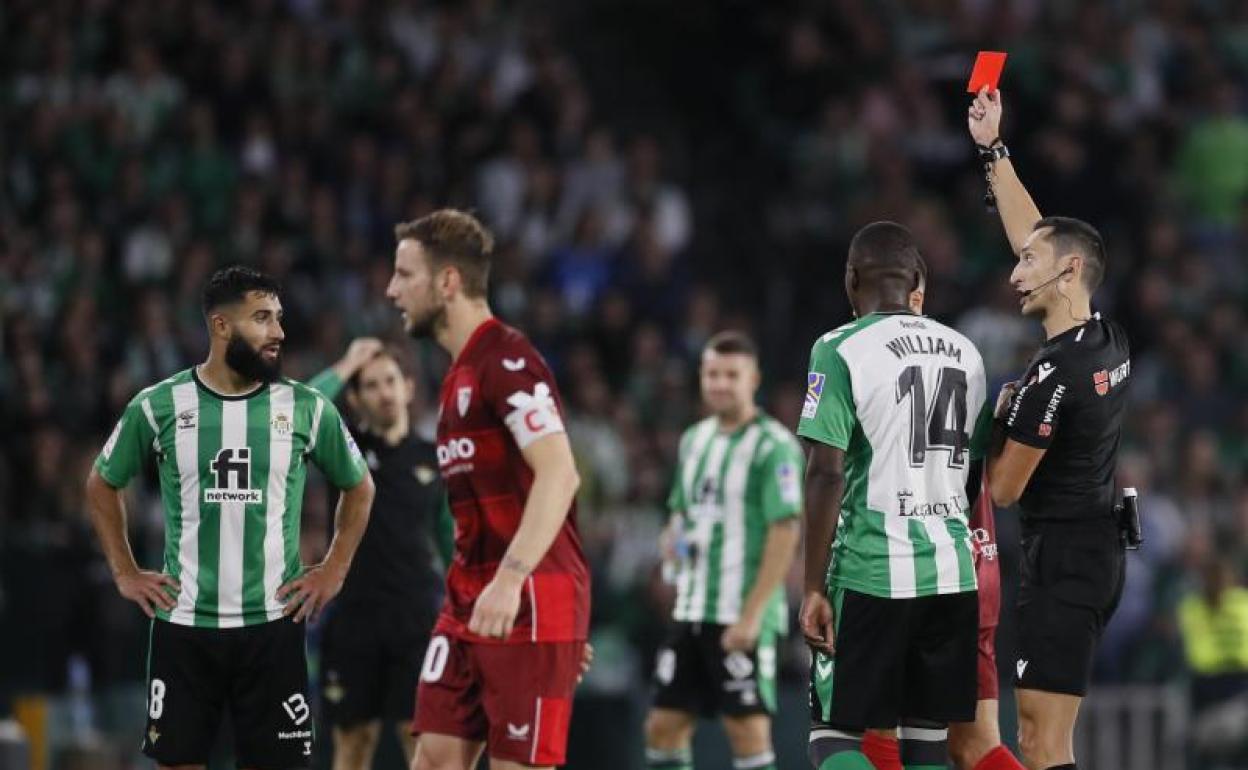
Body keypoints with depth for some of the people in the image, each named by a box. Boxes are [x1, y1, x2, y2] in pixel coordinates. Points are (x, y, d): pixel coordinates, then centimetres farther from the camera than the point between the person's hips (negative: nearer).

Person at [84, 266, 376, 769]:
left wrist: (334, 571, 7)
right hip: (183, 623, 0)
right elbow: (102, 485, 13)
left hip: (272, 624, 0)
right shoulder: (159, 406, -1)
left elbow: (359, 488, 15)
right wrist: (125, 574, 7)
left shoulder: (306, 408, 0)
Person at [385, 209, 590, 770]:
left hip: (529, 603, -9)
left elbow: (559, 475, -24)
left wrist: (510, 579, -32)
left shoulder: (507, 360, -13)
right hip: (470, 599, 9)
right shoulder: (462, 371, 18)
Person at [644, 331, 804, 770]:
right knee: (664, 728, 7)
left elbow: (785, 533, -15)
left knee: (748, 732, -6)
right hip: (692, 613, 8)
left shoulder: (773, 446, -10)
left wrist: (752, 615, -19)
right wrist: (674, 544, 1)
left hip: (743, 618, -8)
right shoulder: (694, 440, 14)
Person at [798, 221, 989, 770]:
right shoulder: (964, 352, 10)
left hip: (870, 573, -5)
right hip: (951, 573, 5)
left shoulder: (841, 350, -8)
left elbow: (826, 473, -14)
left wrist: (815, 587, -9)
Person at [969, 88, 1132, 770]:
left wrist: (1002, 419, 5)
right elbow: (1037, 235, 16)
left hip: (1062, 557, -10)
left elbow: (1004, 489, -12)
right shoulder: (1110, 344, 5)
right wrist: (993, 150, 18)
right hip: (1101, 543, 10)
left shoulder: (1053, 375, -20)